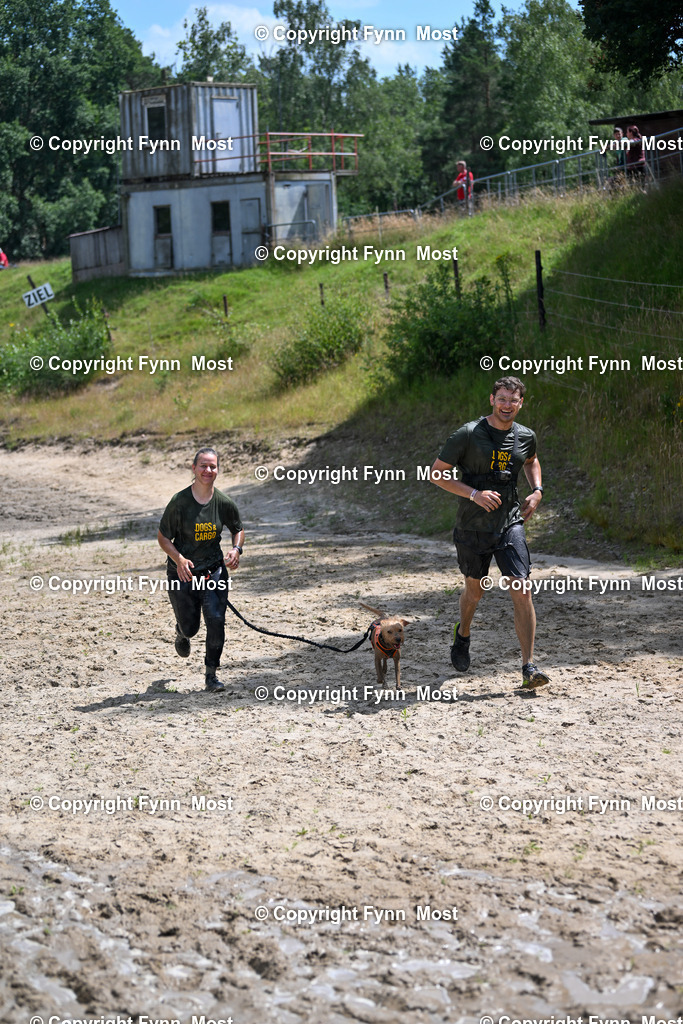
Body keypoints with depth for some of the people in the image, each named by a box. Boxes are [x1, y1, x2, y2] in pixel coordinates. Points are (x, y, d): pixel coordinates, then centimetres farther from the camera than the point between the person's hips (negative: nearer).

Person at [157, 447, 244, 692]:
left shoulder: (223, 503, -4)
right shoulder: (180, 501, -12)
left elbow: (238, 529, 14)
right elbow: (163, 537, -4)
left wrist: (236, 549, -7)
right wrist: (179, 559, -21)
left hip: (213, 569, 2)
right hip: (182, 571, -1)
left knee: (216, 619, -15)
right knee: (190, 628, 5)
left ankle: (212, 674, 0)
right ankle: (182, 633, 46)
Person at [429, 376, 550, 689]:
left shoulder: (525, 437, 2)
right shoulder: (468, 435, -11)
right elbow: (437, 473, -9)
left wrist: (537, 491, 8)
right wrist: (474, 493, -19)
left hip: (510, 523, 2)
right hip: (472, 527, -2)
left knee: (521, 591, -12)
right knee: (475, 589, 15)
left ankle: (529, 667, -11)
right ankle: (463, 634, 49)